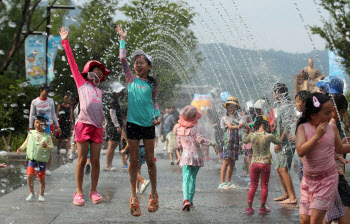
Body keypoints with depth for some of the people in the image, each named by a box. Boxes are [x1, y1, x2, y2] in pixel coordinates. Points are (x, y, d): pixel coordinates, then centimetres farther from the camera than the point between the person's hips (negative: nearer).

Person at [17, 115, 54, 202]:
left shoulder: (47, 136, -1)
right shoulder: (31, 133, 7)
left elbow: (52, 147, -3)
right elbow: (26, 142, 24)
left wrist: (46, 146, -23)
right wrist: (21, 148, 12)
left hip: (42, 160, -2)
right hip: (31, 159, 2)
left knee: (41, 178, 4)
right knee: (29, 176, -11)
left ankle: (41, 195, 20)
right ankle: (31, 193, 6)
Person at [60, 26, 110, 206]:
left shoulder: (99, 91, 21)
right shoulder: (82, 83, 8)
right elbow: (73, 64, 4)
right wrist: (65, 42, 1)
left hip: (97, 127, 4)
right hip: (84, 124, -4)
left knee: (95, 160, 2)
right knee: (82, 160, -3)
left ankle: (94, 191, 10)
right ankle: (79, 193, 3)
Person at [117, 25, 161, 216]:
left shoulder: (153, 83, 6)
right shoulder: (130, 79, 5)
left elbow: (154, 101, 14)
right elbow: (123, 59, 1)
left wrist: (157, 115, -2)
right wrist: (122, 39, 4)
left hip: (148, 124, 0)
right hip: (133, 123, 0)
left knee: (150, 161, 4)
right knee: (134, 161, 3)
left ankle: (154, 195, 18)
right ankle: (134, 197, 8)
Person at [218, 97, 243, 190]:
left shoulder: (235, 118, 20)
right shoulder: (225, 118, 1)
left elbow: (239, 126, 8)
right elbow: (230, 126, -14)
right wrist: (239, 126, -27)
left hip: (235, 142, 6)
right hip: (227, 141, -6)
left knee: (232, 163, 6)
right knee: (226, 162, -11)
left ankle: (228, 182, 13)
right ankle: (222, 183, -11)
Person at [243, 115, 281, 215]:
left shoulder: (252, 135, -7)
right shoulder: (269, 136, -13)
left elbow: (245, 141, 15)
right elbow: (279, 141, 5)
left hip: (254, 163, 2)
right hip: (265, 163, -2)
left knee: (253, 186, 14)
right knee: (264, 186, 10)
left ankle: (249, 207, 14)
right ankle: (262, 208, 17)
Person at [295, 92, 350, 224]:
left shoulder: (332, 129, -1)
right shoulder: (303, 128, -7)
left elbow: (339, 148, 17)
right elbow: (300, 151, -21)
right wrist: (317, 135, -22)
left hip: (328, 178, -1)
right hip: (308, 178, 1)